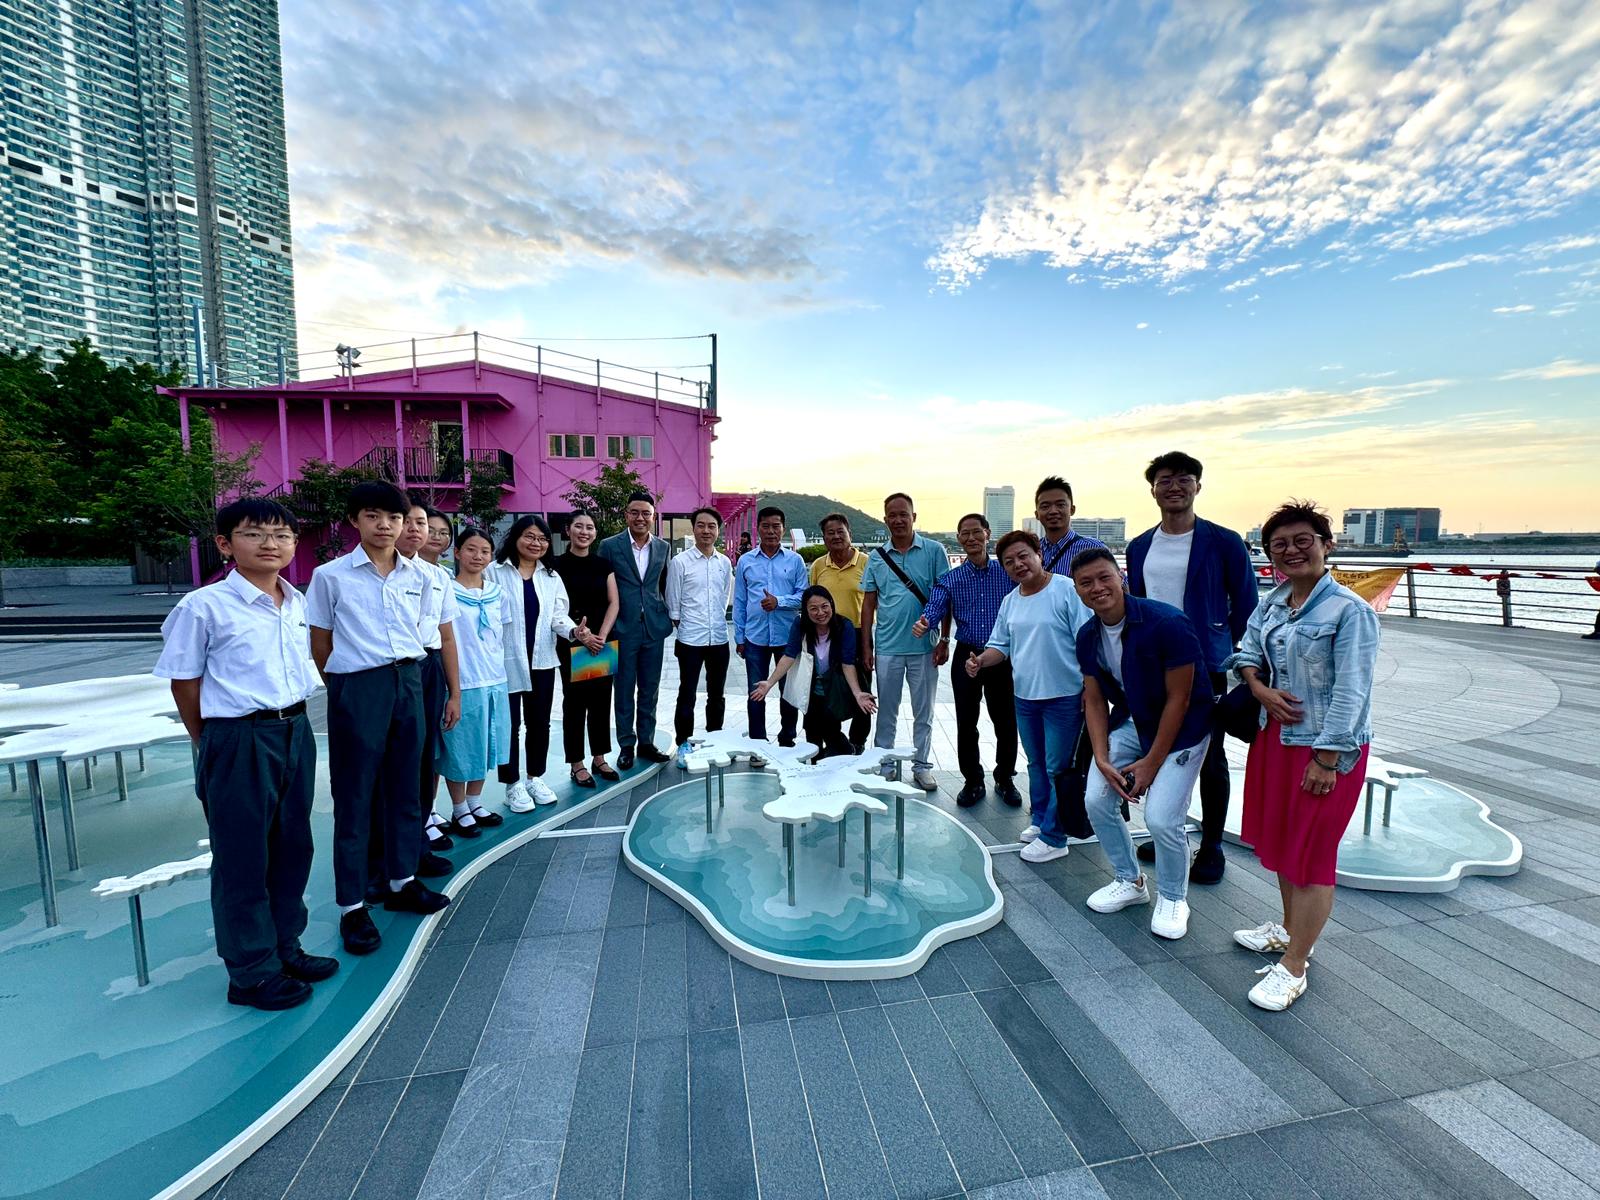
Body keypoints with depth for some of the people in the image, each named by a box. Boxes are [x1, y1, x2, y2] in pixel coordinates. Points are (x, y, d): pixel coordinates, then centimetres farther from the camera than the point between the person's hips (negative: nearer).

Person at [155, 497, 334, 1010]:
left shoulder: (297, 603, 6)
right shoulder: (203, 606, -11)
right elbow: (184, 681, -5)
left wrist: (292, 721, 12)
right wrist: (210, 744, 0)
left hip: (296, 732, 6)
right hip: (239, 741, -6)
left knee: (292, 846, 16)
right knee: (243, 857, 7)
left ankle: (284, 947, 34)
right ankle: (252, 972, 23)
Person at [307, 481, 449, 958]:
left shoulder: (418, 575, 6)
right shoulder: (330, 575, -4)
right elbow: (320, 645, 1)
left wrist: (406, 674, 11)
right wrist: (344, 684, 4)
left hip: (408, 682, 4)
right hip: (357, 688, -4)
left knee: (405, 787, 14)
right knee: (354, 797, 4)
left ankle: (401, 881, 31)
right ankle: (353, 905, 16)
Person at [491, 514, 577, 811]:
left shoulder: (551, 576, 11)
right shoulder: (495, 572, -5)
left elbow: (557, 615, 4)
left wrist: (574, 631, -17)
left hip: (542, 660, 5)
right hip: (506, 660, -4)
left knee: (539, 722, 13)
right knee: (510, 723, 6)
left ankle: (535, 777, 29)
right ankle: (513, 784, 20)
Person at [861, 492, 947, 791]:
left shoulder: (934, 551, -2)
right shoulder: (877, 557, 5)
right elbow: (869, 603, 8)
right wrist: (866, 646, 4)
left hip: (924, 646, -1)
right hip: (887, 647, 2)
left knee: (923, 712, 11)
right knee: (886, 711, 11)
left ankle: (922, 766, 24)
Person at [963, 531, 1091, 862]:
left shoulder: (1066, 590, -12)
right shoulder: (1010, 602, 8)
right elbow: (1000, 645, 13)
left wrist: (1090, 689, -16)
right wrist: (979, 660, -8)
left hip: (1064, 696, -6)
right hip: (1025, 696, 6)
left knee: (1057, 768, 1)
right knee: (1036, 764, 19)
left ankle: (1053, 837, 12)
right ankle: (1040, 819, 35)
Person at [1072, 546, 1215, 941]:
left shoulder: (1167, 623, -26)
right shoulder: (1088, 636, -7)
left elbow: (1178, 699, -20)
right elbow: (1095, 700, 0)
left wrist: (1151, 762, -16)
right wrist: (1102, 759, -11)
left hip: (1180, 728, -6)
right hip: (1129, 723, 6)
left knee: (1162, 817, -13)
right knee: (1097, 800, -2)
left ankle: (1173, 899, 17)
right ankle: (1130, 881, 24)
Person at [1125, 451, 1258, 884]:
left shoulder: (1225, 543, -6)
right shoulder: (1139, 547, 7)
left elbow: (1246, 608, -1)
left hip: (1207, 669, -4)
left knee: (1209, 760, 9)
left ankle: (1211, 846, 24)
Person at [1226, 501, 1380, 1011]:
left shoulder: (1349, 610, -18)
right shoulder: (1272, 603, 3)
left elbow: (1351, 692, -19)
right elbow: (1247, 652, 15)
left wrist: (1327, 759, -19)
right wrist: (1260, 689, -6)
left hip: (1327, 747, -7)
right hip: (1276, 735, 8)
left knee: (1310, 854, 3)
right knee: (1280, 839, 21)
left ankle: (1292, 968, 17)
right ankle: (1290, 928, 43)